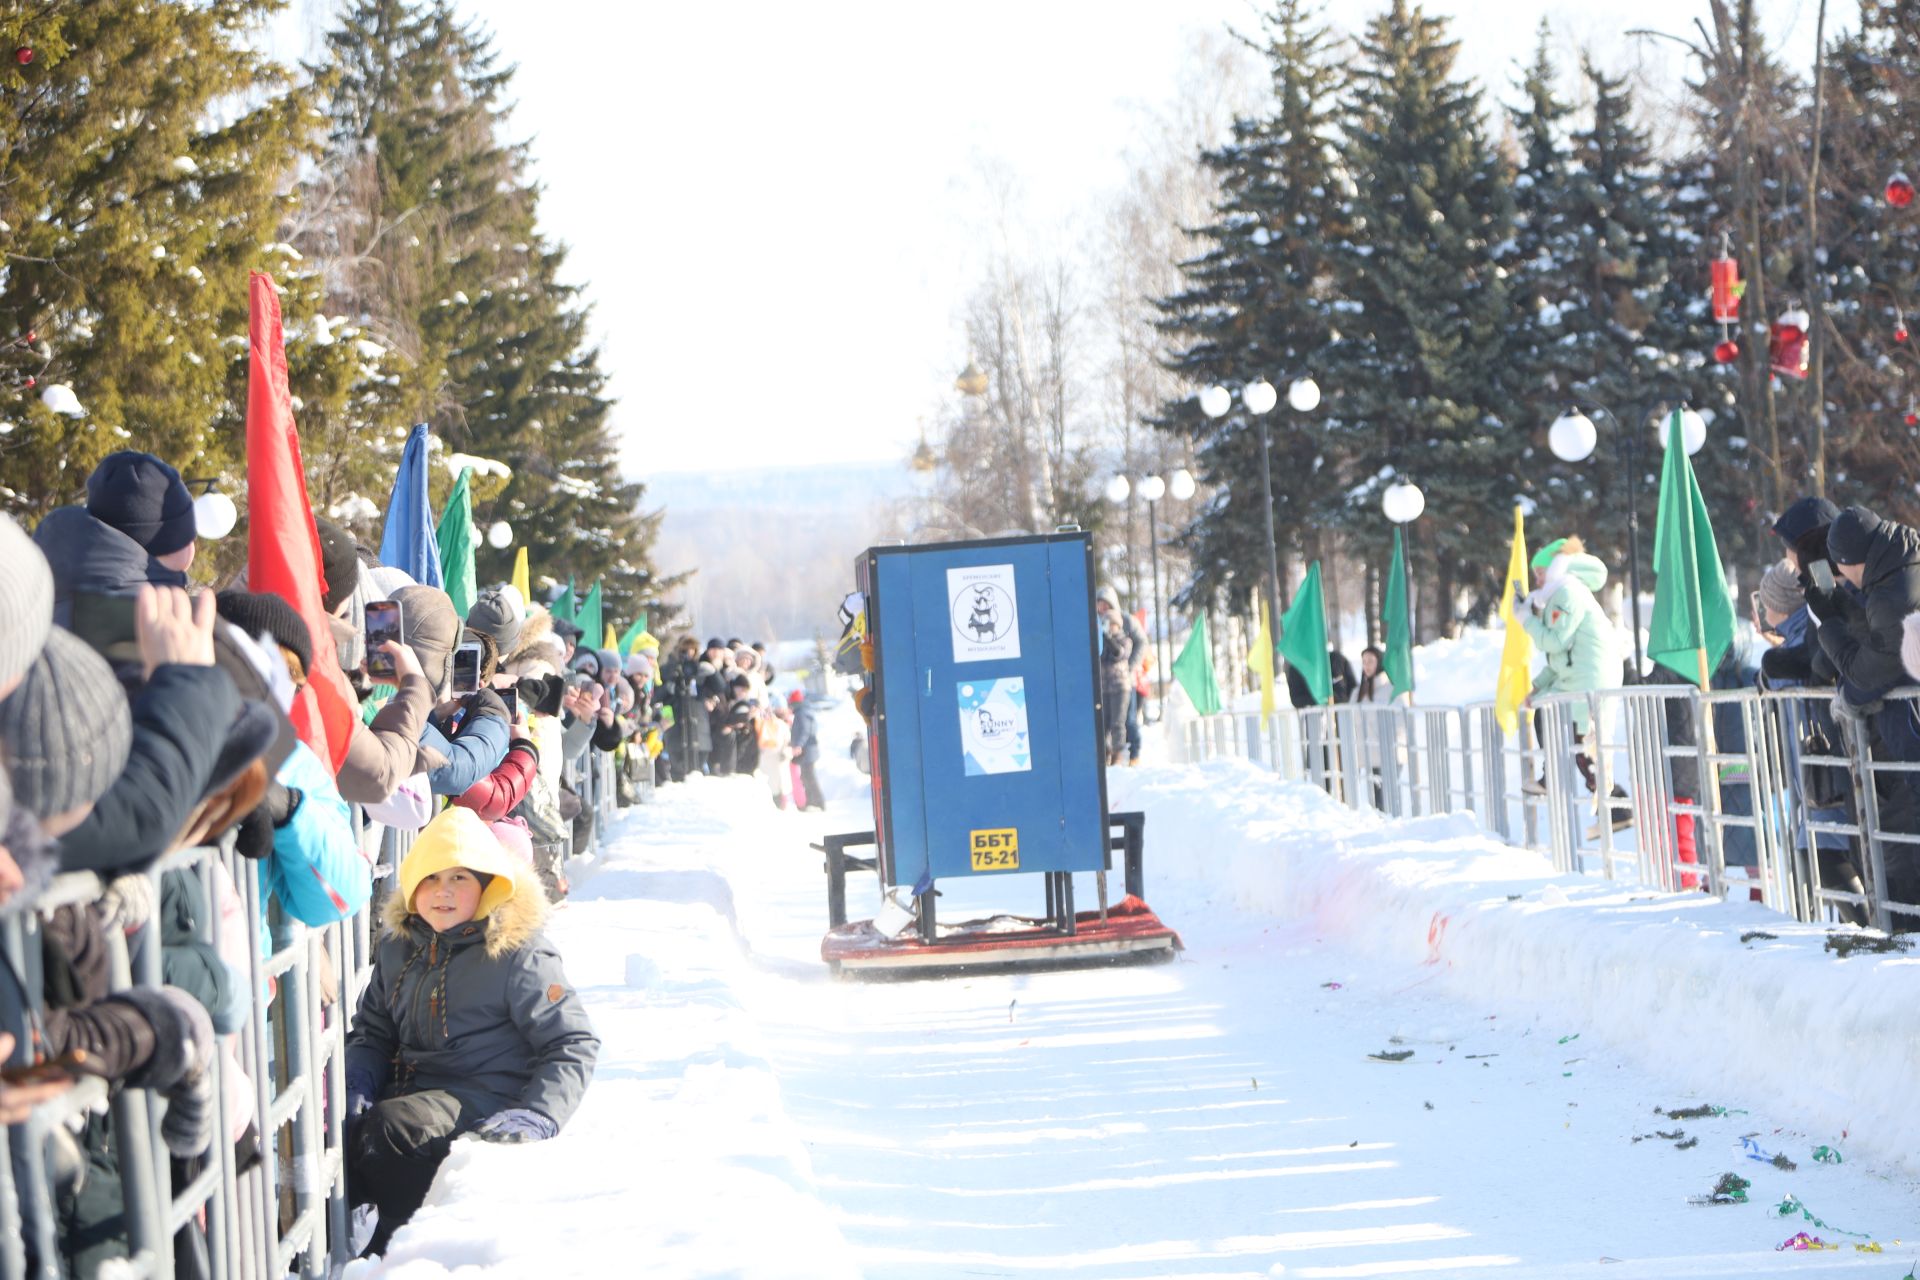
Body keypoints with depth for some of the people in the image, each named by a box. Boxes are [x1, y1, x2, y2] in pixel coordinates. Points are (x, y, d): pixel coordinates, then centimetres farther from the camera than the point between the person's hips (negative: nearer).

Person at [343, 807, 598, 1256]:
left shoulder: (519, 954, -5)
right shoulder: (397, 948, 14)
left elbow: (574, 1045, -5)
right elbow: (372, 1030, 23)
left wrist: (538, 1116, -19)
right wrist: (357, 1082, 1)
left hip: (487, 1098, -6)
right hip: (411, 1091, 6)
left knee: (388, 1128, -33)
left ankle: (388, 1249, -14)